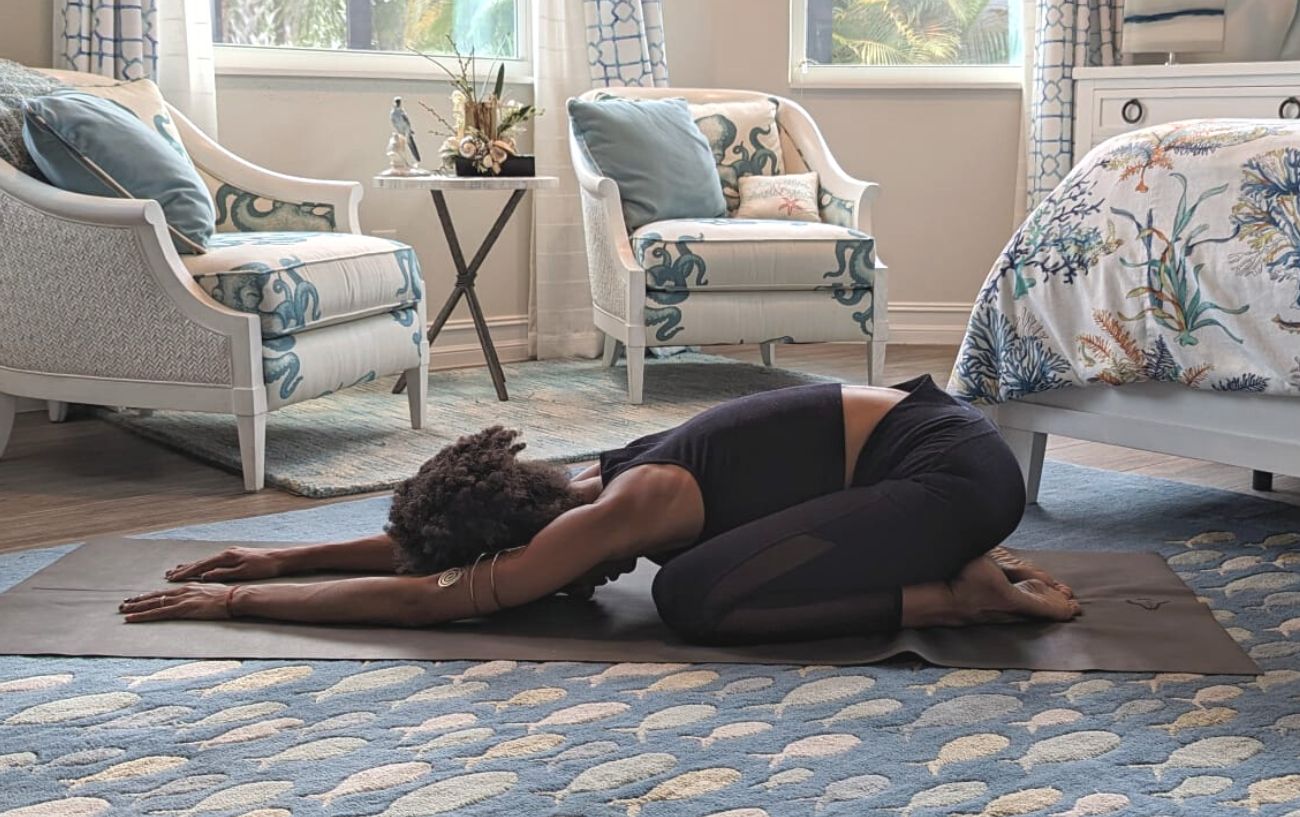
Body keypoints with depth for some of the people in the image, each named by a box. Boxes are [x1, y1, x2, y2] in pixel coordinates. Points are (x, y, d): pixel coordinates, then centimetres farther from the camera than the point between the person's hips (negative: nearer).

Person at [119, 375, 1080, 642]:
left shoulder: (622, 511, -18)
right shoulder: (601, 481, 8)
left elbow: (426, 597, -17)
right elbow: (435, 539, 20)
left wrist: (235, 601, -11)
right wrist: (286, 557, 19)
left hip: (952, 467, -9)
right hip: (928, 435, 9)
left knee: (695, 598, -19)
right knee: (712, 564, 23)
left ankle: (959, 594, -10)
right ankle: (961, 560, 14)